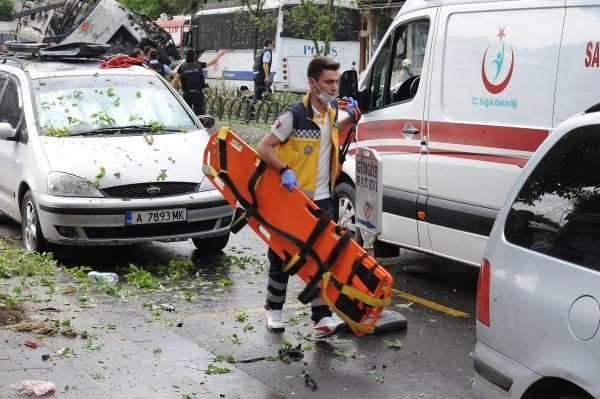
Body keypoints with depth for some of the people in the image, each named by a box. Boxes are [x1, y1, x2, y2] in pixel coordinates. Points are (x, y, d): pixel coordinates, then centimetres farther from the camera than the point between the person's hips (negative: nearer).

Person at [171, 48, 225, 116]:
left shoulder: (181, 67, 2)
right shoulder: (199, 65, 1)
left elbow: (175, 81, 0)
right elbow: (213, 61, 14)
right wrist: (219, 54, 31)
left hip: (187, 94, 1)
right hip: (198, 93, -1)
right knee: (199, 114, 1)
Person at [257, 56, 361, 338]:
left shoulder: (332, 110, 4)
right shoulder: (295, 115, -17)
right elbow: (264, 147, -16)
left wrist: (352, 117, 10)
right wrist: (285, 170, -30)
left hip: (321, 198, 5)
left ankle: (321, 317, -1)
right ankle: (274, 309, 29)